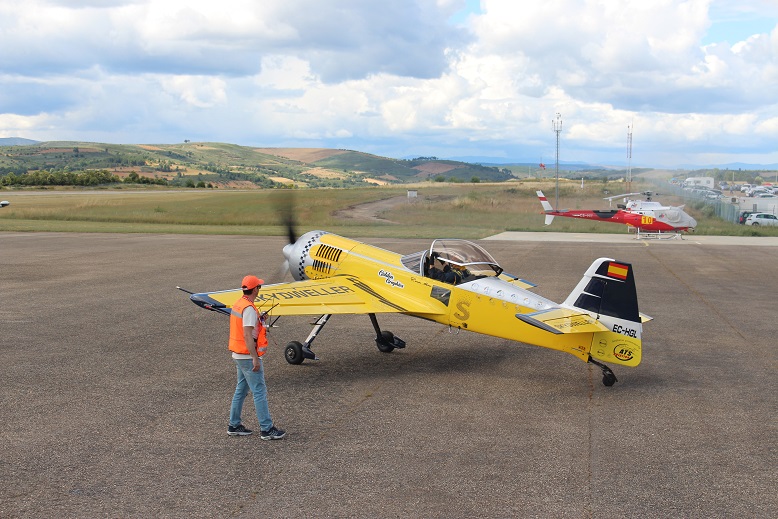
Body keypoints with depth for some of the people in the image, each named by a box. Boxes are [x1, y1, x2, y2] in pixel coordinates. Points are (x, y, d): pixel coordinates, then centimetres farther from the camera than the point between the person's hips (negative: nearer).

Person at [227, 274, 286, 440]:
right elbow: (247, 335, -24)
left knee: (241, 389, 16)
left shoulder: (237, 305, 10)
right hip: (248, 356, -10)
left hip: (238, 355, 10)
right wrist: (255, 358, -24)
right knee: (259, 391, -6)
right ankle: (266, 429, -3)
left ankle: (234, 426, 22)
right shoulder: (249, 309, -19)